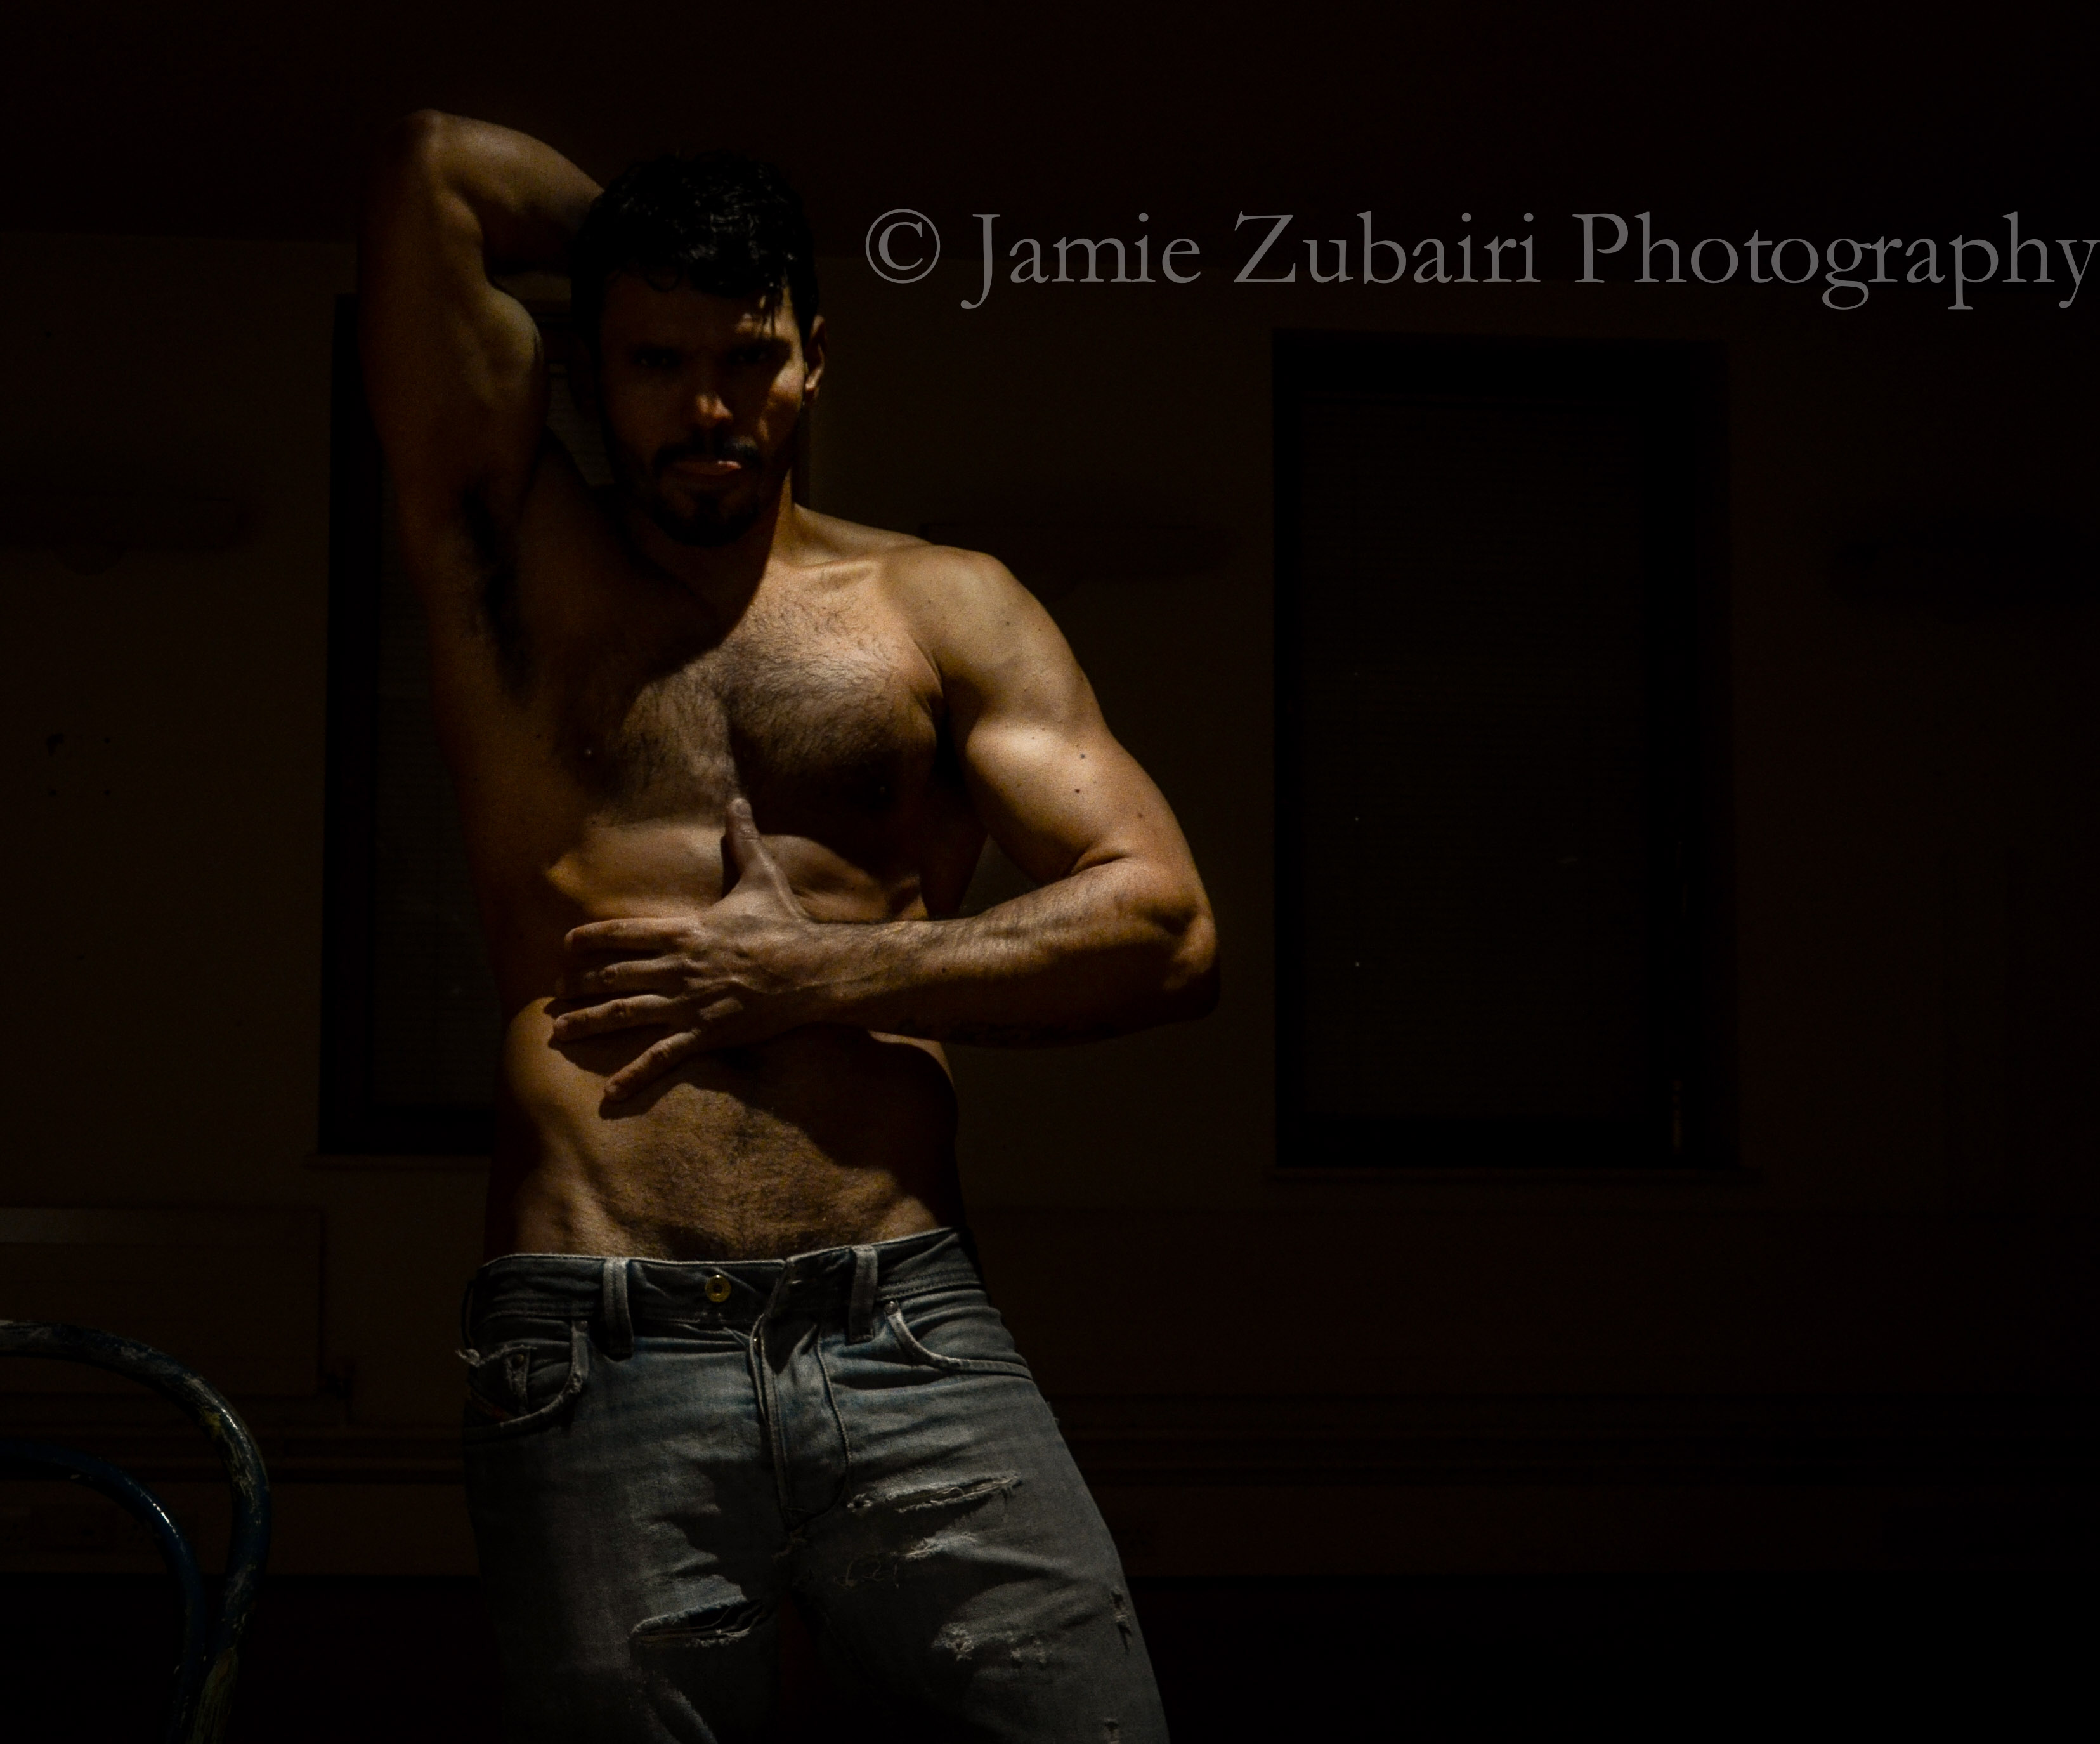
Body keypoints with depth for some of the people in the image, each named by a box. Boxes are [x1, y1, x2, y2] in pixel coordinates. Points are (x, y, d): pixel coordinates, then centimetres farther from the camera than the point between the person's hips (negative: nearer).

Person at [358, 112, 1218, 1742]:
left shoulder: (941, 609, 14)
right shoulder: (518, 565, 15)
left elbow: (1167, 928, 4)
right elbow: (439, 167, 9)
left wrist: (815, 975, -3)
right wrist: (633, 240, 24)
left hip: (912, 1340, 1)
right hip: (603, 1363, 0)